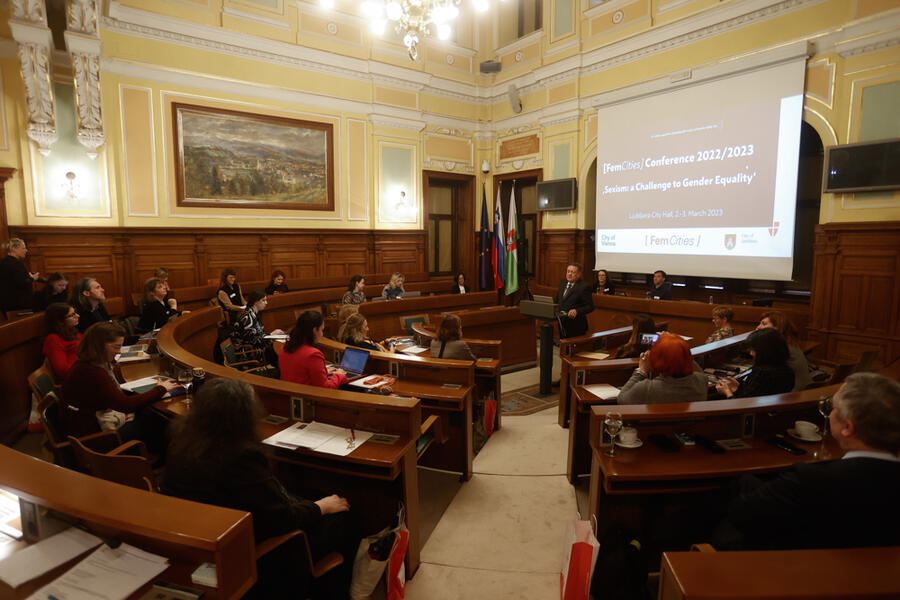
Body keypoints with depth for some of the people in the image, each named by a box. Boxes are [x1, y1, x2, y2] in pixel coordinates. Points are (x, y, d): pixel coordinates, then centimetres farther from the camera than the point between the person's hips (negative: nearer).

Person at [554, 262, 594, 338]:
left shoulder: (584, 287, -12)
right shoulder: (562, 283, 10)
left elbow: (590, 306, -14)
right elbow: (557, 300, 20)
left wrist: (577, 311, -28)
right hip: (562, 323, 6)